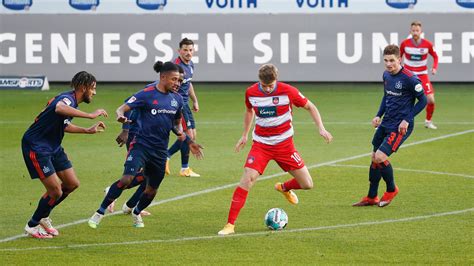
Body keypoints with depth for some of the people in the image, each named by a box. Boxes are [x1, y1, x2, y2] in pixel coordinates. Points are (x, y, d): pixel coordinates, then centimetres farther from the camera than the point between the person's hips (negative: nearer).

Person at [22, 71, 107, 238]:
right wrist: (90, 115, -49)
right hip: (36, 147, -10)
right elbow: (59, 108, -51)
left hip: (53, 148, 10)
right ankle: (33, 226, 11)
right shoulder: (67, 99, -23)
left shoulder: (72, 103, 8)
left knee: (72, 184, 10)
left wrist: (88, 130, 23)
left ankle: (43, 216, 27)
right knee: (56, 191, -10)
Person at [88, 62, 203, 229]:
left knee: (152, 190, 12)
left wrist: (189, 141, 18)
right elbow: (122, 109, -11)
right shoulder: (147, 95, -8)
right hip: (141, 144, -6)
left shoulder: (177, 99, 9)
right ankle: (100, 212, -12)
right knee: (127, 179, -23)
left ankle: (136, 213, 42)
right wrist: (120, 116, -34)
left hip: (160, 151, 6)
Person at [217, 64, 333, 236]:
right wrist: (245, 135, 18)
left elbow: (310, 107, 0)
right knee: (247, 178, -21)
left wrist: (321, 128, -9)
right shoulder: (251, 93, -7)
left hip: (284, 144, 0)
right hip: (261, 143, 0)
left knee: (307, 184, -1)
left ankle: (284, 188, 36)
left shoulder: (288, 91, -14)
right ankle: (230, 224, -17)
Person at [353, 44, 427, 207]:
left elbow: (423, 100, -12)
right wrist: (379, 116, 10)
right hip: (385, 123, 8)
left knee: (380, 157, -16)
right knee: (374, 158, 11)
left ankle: (391, 189, 9)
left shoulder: (409, 78, -18)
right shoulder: (386, 75, 6)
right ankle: (371, 197, 24)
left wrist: (407, 120, -17)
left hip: (400, 127, -8)